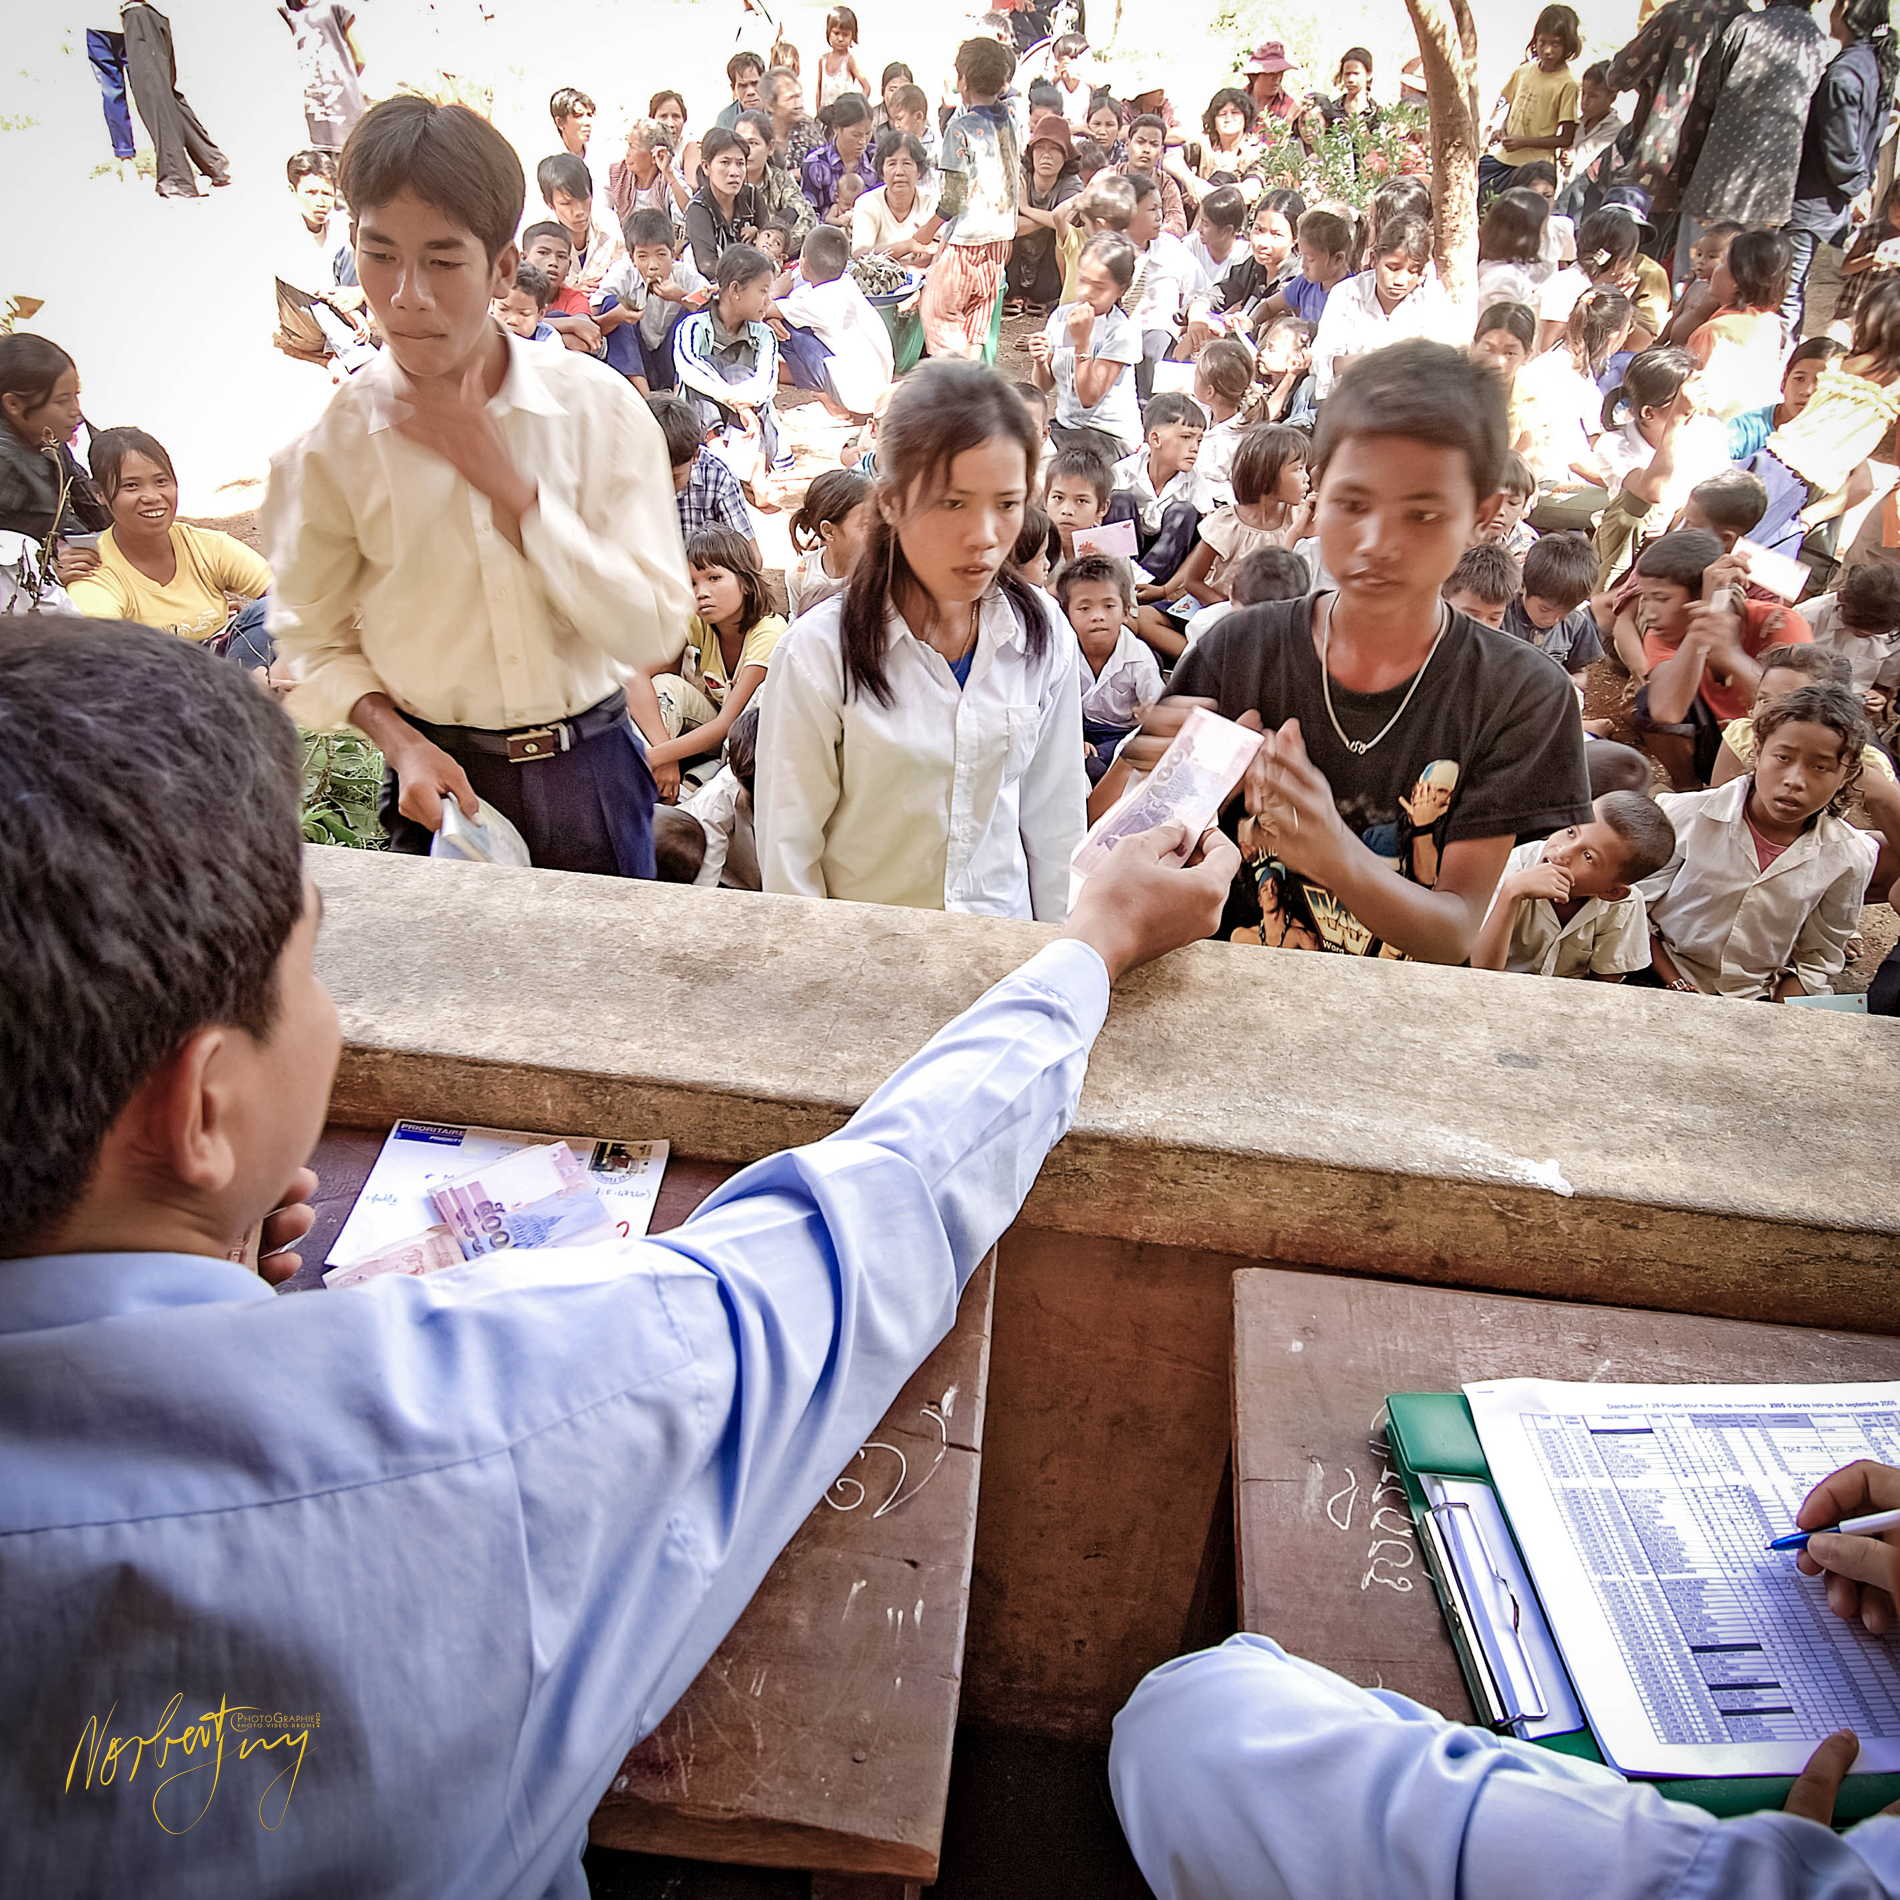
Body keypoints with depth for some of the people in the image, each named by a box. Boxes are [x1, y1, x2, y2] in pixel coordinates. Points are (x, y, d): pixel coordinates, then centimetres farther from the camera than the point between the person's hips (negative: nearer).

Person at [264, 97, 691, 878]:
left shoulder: (598, 408, -10)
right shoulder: (332, 441, -7)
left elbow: (647, 629, -16)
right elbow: (316, 640, 3)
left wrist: (503, 479, -19)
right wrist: (400, 742, -15)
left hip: (590, 777, 1)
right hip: (443, 782, 0)